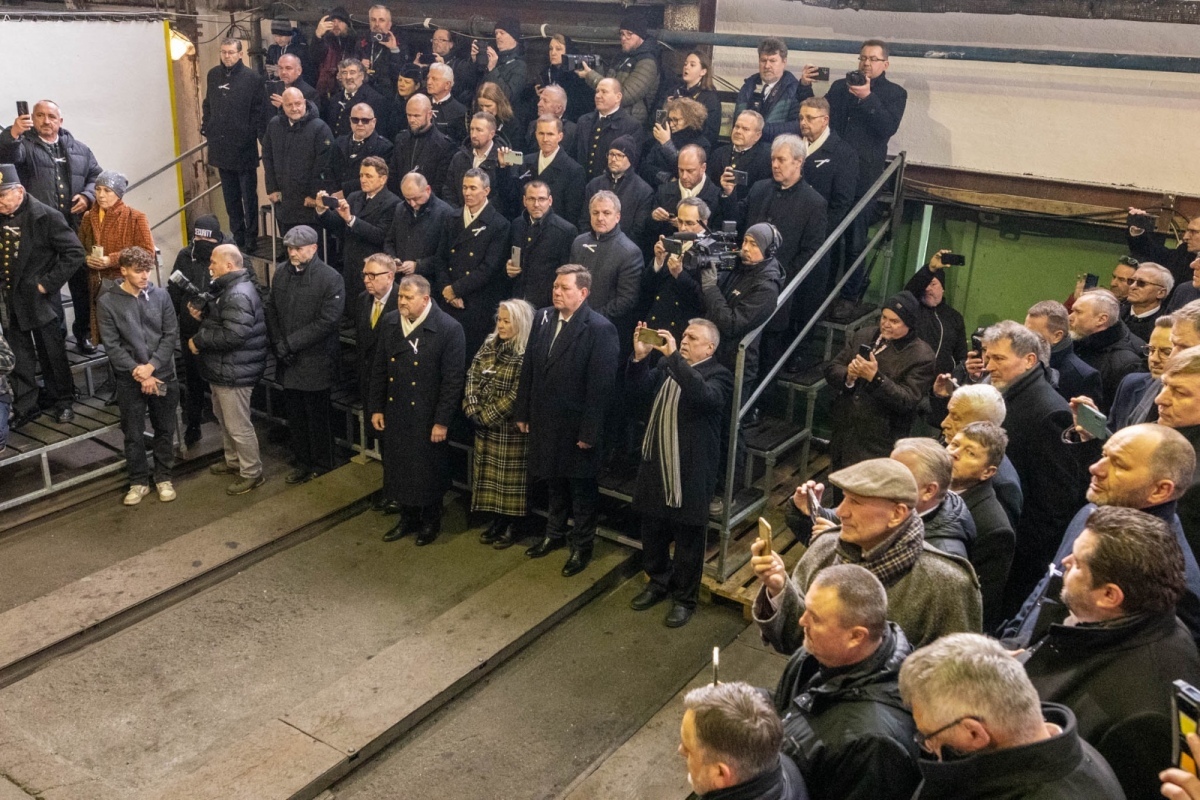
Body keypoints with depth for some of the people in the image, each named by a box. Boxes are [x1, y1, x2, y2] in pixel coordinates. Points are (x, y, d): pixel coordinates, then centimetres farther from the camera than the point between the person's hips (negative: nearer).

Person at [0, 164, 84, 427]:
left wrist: (48, 283, -15)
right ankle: (25, 406, 22)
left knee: (52, 355, 9)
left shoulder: (45, 216, -13)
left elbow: (75, 253, -15)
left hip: (38, 299, -4)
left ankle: (62, 401, 24)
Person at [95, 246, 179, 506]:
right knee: (133, 434, 9)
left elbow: (171, 334, -4)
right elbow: (111, 344, -9)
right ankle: (139, 481, 24)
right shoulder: (107, 301, -7)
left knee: (165, 430, 12)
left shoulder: (161, 295, -3)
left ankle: (163, 477, 28)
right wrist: (139, 373, -14)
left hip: (163, 375, 2)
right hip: (129, 379, -1)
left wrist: (151, 366, -14)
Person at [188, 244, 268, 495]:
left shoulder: (238, 295, -25)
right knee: (224, 418, 25)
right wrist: (201, 315, 3)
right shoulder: (227, 288, 11)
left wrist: (199, 341, -21)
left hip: (234, 371, -11)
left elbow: (234, 335, -33)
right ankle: (233, 460, 43)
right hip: (222, 368, 11)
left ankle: (252, 473, 13)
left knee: (238, 425, -1)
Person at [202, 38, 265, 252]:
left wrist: (252, 135, -11)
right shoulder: (213, 75, 9)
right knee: (230, 196, 13)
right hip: (221, 146, 5)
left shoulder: (252, 78, -7)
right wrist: (206, 127, 7)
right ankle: (237, 235, 23)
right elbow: (207, 104, 17)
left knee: (248, 196, 2)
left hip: (244, 147, -5)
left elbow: (260, 110, -8)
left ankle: (251, 238, 11)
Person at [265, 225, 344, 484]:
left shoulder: (330, 278, -13)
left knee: (317, 417, 6)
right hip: (288, 361, 5)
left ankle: (321, 465, 23)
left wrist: (291, 343, -17)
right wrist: (278, 342, -5)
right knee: (294, 415, 15)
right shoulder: (281, 272, 5)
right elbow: (270, 308, 10)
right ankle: (301, 463, 30)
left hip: (315, 362, -5)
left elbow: (327, 321, -18)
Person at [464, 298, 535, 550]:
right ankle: (494, 520, 29)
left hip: (510, 428, -7)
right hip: (484, 425, 7)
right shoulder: (489, 345, 6)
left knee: (511, 475, 5)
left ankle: (512, 526, 20)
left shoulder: (527, 355, -16)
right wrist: (473, 411, -8)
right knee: (487, 472, 15)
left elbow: (516, 395, -19)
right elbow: (472, 378, 5)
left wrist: (488, 416, -15)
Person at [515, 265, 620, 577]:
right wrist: (523, 412, 7)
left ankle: (582, 545, 27)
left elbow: (601, 386, -19)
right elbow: (528, 368, 7)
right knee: (553, 481, 22)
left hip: (576, 425, -6)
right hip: (545, 420, 6)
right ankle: (555, 533, 40)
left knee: (581, 487, 11)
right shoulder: (543, 318, 2)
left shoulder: (600, 329, -18)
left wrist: (589, 432, -19)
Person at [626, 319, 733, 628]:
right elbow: (638, 387, 2)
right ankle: (658, 582, 38)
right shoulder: (666, 367, 10)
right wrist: (640, 356, -16)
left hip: (691, 472, -6)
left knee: (688, 539, 6)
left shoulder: (718, 376, -10)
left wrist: (674, 356, -33)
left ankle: (685, 598, 21)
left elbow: (704, 396, -31)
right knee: (652, 531, 18)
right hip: (655, 466, 6)